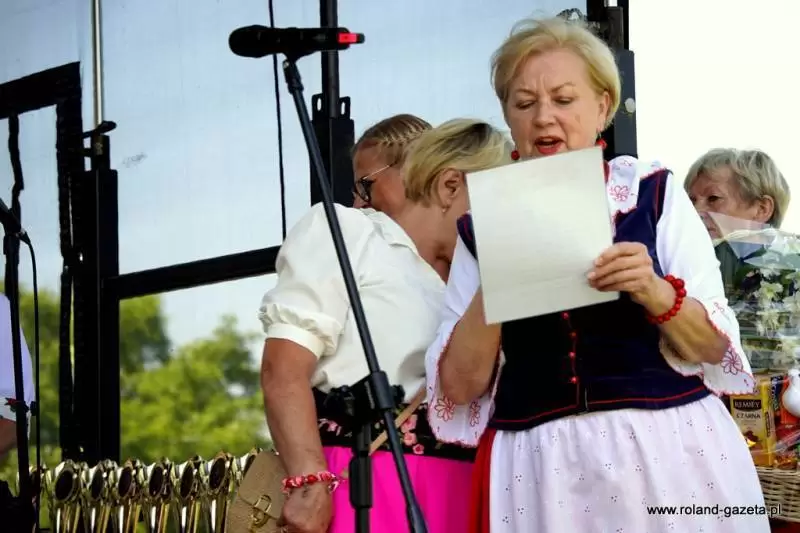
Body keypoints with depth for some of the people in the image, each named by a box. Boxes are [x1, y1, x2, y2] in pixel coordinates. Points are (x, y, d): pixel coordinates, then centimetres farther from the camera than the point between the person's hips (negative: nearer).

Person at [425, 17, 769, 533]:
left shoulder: (654, 192, 1)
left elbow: (714, 349, -1)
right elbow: (459, 387, -2)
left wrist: (654, 292, -19)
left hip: (670, 455, -1)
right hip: (539, 470, 1)